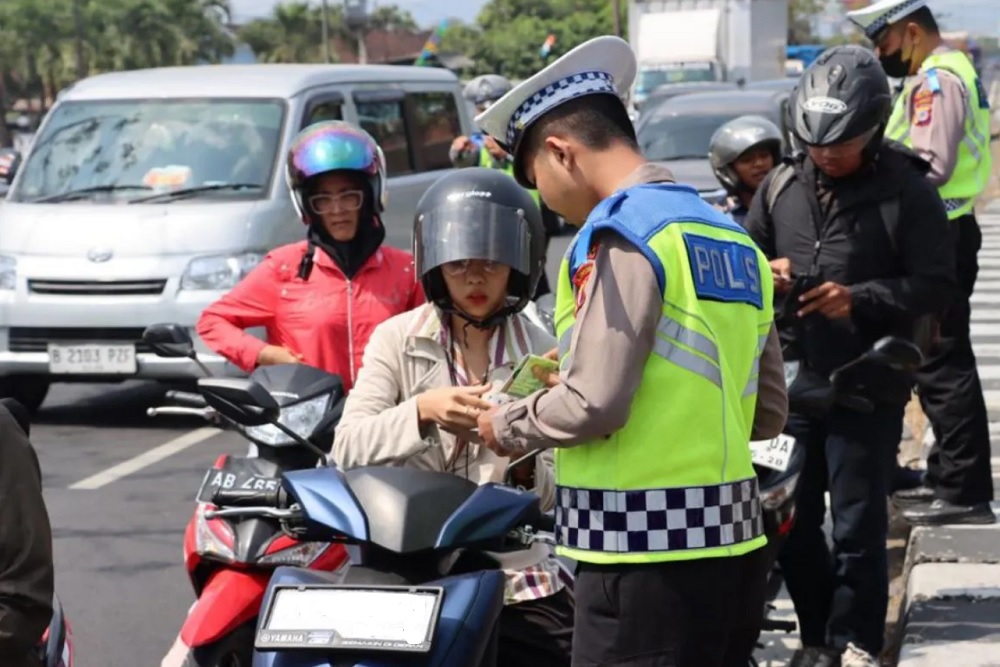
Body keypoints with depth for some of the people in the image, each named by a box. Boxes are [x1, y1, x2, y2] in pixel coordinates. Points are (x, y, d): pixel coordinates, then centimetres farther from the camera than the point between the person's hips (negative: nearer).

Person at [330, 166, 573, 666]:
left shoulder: (540, 353, 6)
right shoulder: (397, 339, 4)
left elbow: (550, 495, 4)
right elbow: (347, 449, -7)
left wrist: (526, 465, -18)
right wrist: (422, 412, -22)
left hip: (517, 585, 1)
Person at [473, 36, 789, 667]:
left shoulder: (623, 231, -11)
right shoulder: (735, 239, 15)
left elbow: (593, 405, -17)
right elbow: (768, 412, 17)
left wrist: (505, 428, 0)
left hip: (649, 551, -9)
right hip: (736, 541, 9)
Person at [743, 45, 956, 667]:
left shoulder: (906, 191, -7)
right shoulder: (781, 185, 7)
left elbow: (935, 284, -9)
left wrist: (858, 299, -20)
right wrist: (764, 274, -5)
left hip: (868, 385, -5)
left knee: (858, 523, 0)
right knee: (792, 519, 11)